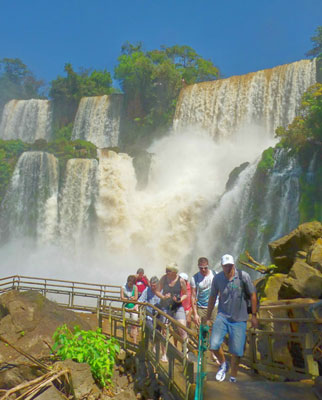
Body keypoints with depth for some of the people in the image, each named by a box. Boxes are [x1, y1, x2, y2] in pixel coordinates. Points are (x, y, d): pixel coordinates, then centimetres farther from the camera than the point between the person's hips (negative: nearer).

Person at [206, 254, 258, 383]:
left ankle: (233, 377, 26)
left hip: (239, 319, -1)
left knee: (236, 351, 2)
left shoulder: (243, 276, -10)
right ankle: (223, 364, 18)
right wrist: (208, 318, 11)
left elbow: (253, 295, 1)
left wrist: (254, 315, 1)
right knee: (214, 345, -13)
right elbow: (212, 298, 7)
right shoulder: (217, 278, -4)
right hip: (222, 316, 1)